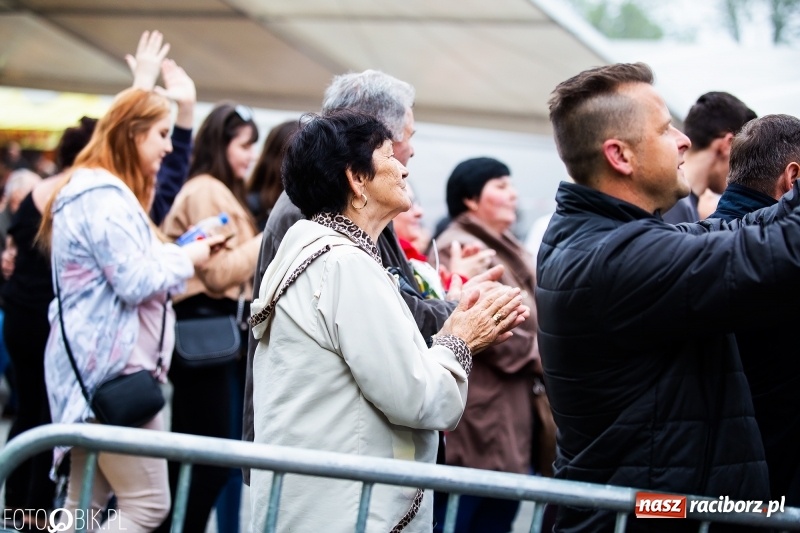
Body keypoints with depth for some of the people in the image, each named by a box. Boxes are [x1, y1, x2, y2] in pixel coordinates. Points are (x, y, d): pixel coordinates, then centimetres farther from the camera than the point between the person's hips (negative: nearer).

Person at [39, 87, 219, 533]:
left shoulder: (100, 189, 19)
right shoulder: (104, 195, -16)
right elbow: (135, 282, -21)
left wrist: (178, 254, 13)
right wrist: (187, 258, -6)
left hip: (98, 363, 11)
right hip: (111, 365, -11)